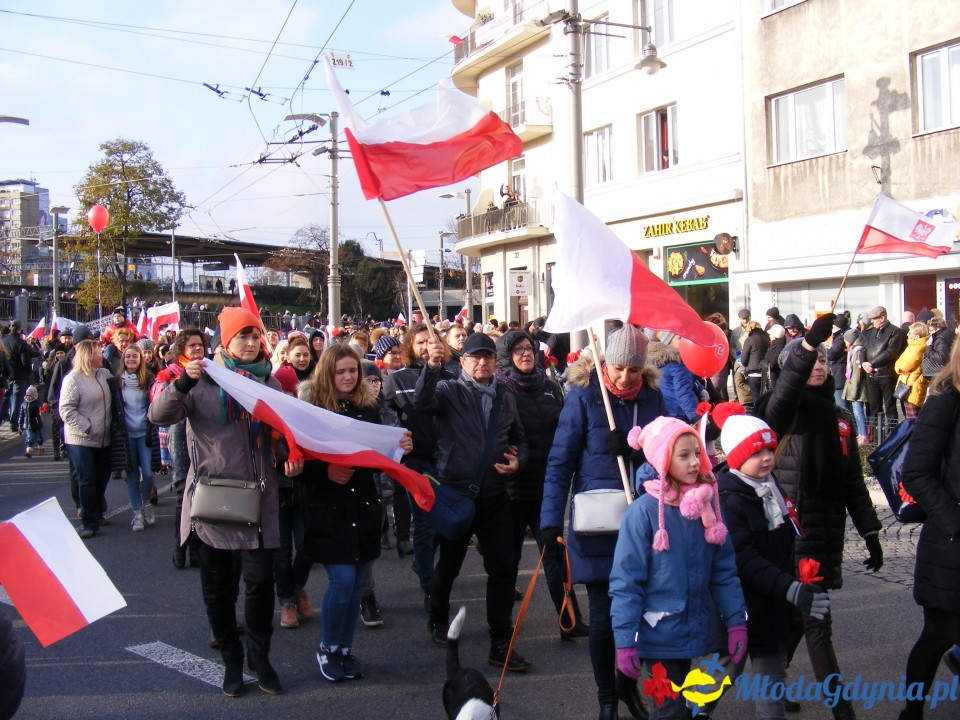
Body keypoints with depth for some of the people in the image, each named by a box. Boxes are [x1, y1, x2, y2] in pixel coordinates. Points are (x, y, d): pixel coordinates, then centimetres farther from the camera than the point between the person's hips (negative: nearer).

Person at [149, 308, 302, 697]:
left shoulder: (269, 382, 7)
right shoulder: (203, 380, -3)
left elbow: (279, 434, 16)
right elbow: (158, 416, -14)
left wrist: (288, 459, -4)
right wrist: (182, 383, -29)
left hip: (258, 495, 2)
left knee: (261, 578, -3)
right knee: (218, 585, 8)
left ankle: (259, 654, 18)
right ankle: (231, 660, 23)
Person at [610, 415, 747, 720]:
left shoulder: (707, 506, 0)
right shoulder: (643, 511, -16)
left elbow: (724, 570, 6)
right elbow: (625, 581, -15)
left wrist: (736, 621, 1)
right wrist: (625, 640, -16)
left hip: (695, 634, 5)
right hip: (659, 635, -5)